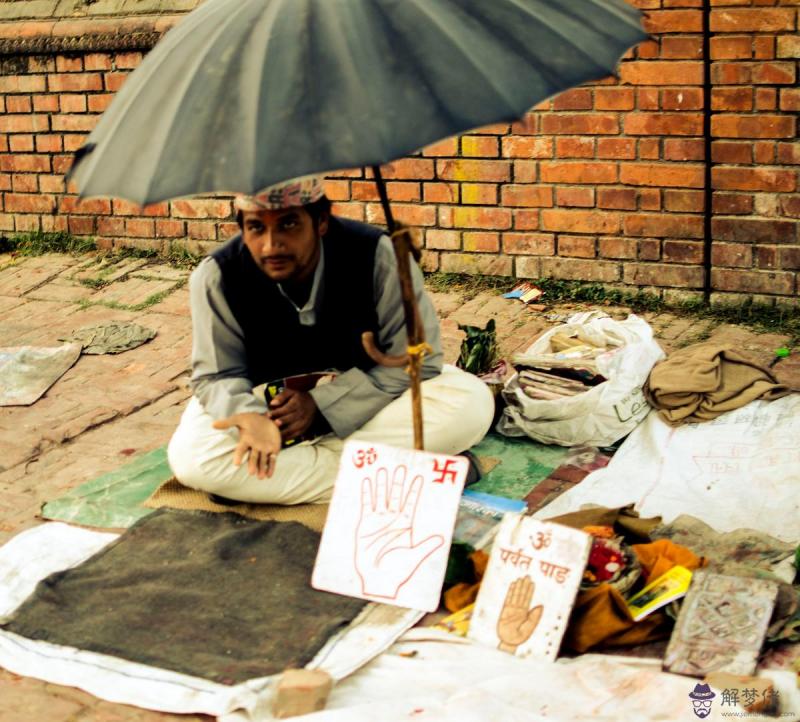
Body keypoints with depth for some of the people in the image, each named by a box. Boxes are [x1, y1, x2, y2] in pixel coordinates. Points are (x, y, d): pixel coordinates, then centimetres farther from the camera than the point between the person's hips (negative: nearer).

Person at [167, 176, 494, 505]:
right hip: (269, 400, 1)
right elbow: (218, 375, -12)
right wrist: (250, 416, -36)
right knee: (188, 456, -30)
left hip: (366, 399, 0)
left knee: (472, 402, -27)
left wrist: (321, 403, -25)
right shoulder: (217, 276, -19)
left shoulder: (378, 256, -23)